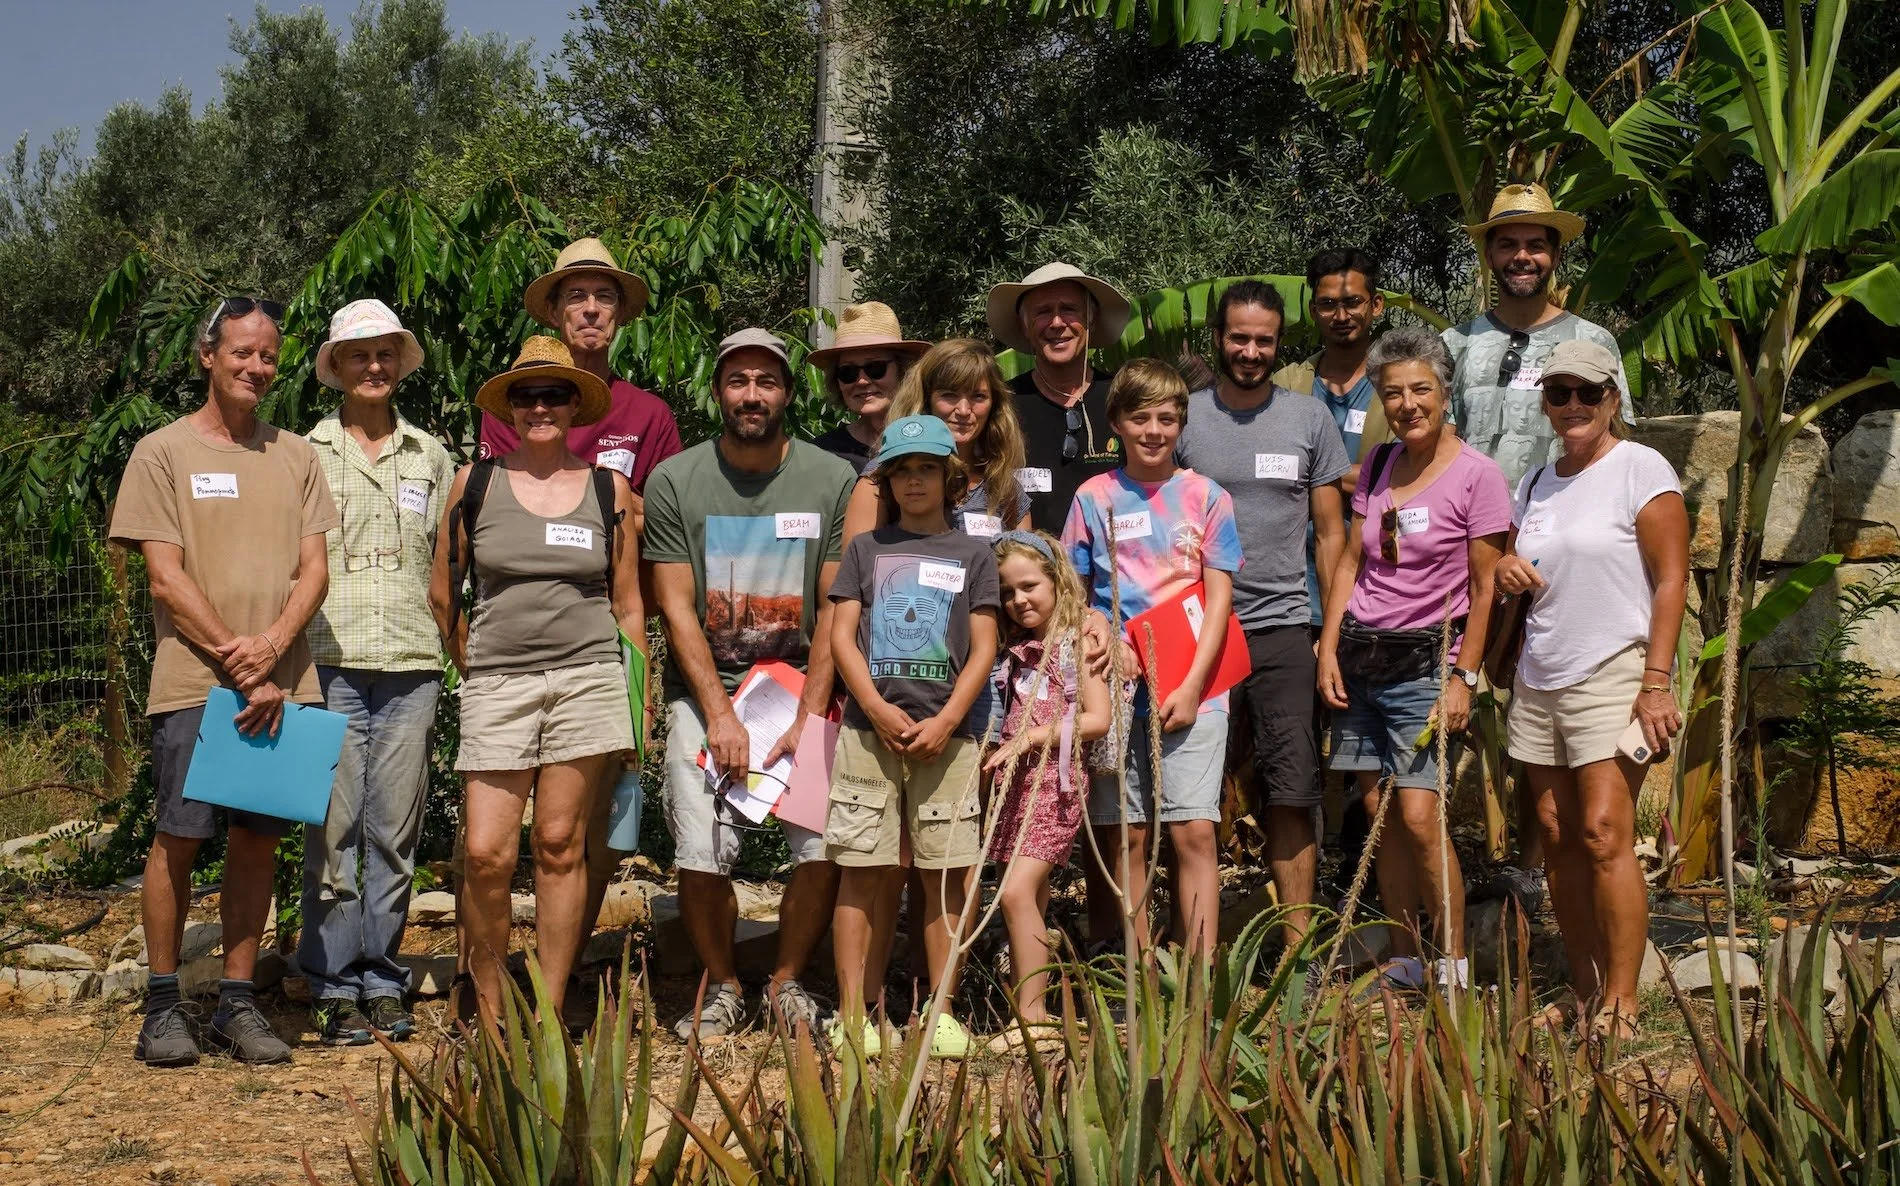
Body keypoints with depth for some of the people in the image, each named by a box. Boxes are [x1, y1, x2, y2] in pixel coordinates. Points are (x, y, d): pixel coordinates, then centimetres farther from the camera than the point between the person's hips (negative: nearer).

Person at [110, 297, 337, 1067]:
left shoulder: (294, 456, 14)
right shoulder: (163, 452, 3)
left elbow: (314, 570, 7)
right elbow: (166, 576, -4)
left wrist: (269, 647, -10)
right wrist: (238, 664, -10)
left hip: (283, 683, 3)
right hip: (194, 683, -3)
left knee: (257, 838, 5)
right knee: (178, 836, -3)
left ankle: (237, 1003, 12)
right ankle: (163, 1003, 7)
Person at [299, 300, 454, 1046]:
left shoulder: (430, 455, 14)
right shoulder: (306, 453, 7)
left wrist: (451, 640, 11)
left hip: (411, 662, 2)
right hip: (330, 661, -2)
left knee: (395, 829, 4)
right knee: (333, 827, -4)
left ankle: (382, 980, 13)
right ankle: (333, 985, 5)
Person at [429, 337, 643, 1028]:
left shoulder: (610, 490, 8)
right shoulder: (475, 484, 7)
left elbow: (628, 608, 12)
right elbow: (441, 595, 14)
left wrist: (640, 704, 9)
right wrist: (470, 666, 11)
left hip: (586, 678, 0)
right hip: (495, 684, 0)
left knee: (559, 845, 1)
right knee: (486, 852, -8)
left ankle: (550, 1015, 9)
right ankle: (490, 1013, 8)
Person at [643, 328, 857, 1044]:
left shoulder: (834, 481, 0)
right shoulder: (673, 482, 0)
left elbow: (836, 608, -1)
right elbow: (677, 607, -2)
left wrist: (809, 717, -9)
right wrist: (720, 715, -10)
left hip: (802, 685, 0)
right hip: (706, 690, 0)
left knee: (826, 848, -14)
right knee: (702, 857, -12)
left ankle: (787, 983, 11)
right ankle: (722, 989, 13)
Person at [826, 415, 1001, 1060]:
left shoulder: (973, 553, 11)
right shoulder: (866, 548, 13)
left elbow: (983, 649, 5)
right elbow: (842, 636, 5)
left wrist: (945, 721, -8)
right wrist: (880, 711, -8)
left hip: (945, 731, 0)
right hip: (870, 727, 0)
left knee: (946, 873, 0)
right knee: (862, 872, -2)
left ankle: (943, 1011, 7)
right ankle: (852, 1013, 2)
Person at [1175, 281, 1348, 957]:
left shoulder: (1309, 418, 7)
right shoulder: (1182, 417, 5)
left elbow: (1330, 534, 10)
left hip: (1281, 627, 0)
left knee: (1291, 795, -3)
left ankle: (1299, 946, 3)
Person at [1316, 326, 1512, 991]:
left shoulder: (1475, 474, -8)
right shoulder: (1377, 466, 9)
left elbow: (1485, 588, -7)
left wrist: (1464, 678, -11)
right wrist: (1329, 649, 4)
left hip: (1424, 662, -5)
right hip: (1359, 656, 5)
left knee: (1419, 815, -12)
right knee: (1378, 811, 6)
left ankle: (1454, 970, -2)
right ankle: (1404, 963, 14)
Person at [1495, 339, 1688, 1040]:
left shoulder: (1640, 469, -4)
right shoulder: (1535, 485, 15)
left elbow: (1671, 580, -8)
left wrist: (1656, 684, -15)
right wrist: (1507, 571, 1)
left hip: (1614, 675, -6)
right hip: (1540, 680, 6)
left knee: (1604, 832, -14)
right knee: (1558, 836, 3)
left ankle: (1622, 1003, -9)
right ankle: (1583, 991, 11)